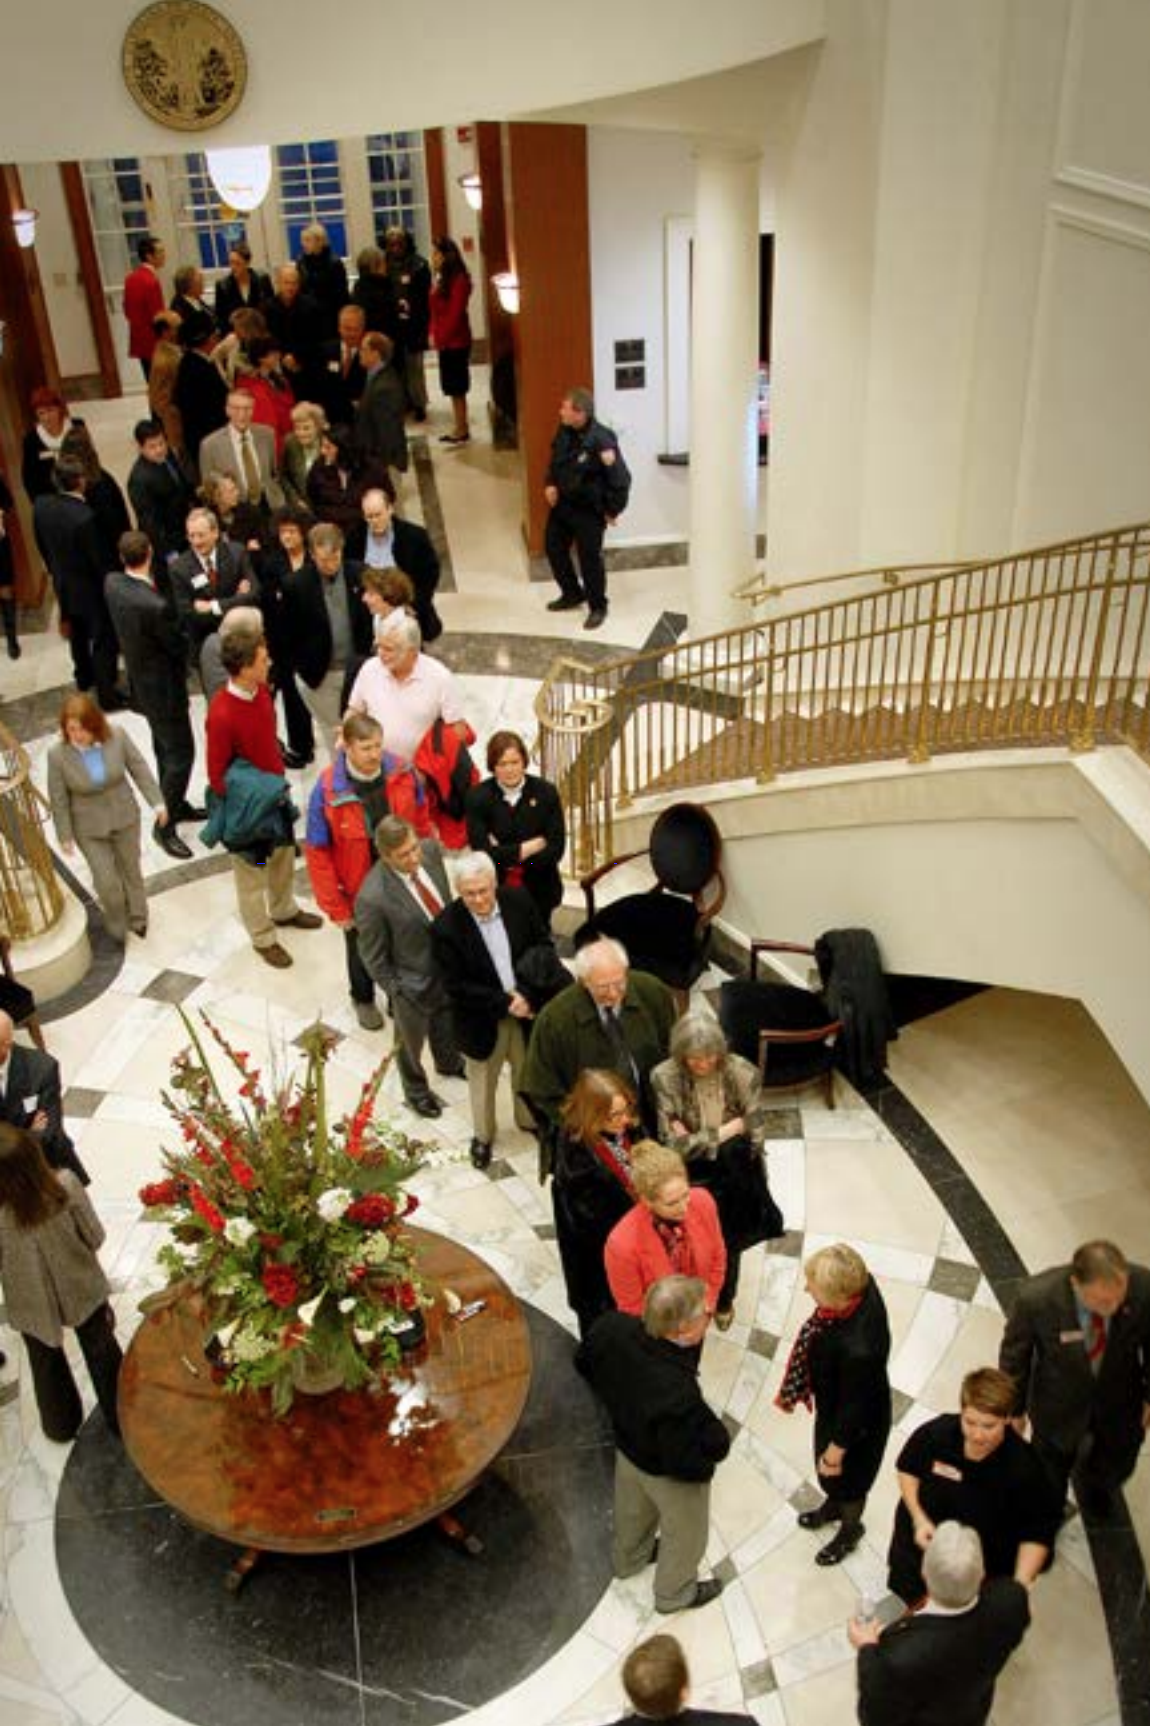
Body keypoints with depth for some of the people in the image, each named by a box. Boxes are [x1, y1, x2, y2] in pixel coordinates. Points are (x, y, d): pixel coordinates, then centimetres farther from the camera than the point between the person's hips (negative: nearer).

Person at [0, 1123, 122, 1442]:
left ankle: (62, 1425, 54)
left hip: (33, 1304, -1)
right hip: (82, 1289, 1)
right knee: (102, 1351, 26)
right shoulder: (65, 1185, -30)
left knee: (47, 1362, 29)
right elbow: (95, 1237, -15)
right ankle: (122, 1419, 46)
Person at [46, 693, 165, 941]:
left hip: (125, 818, 2)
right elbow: (59, 799, -12)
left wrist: (157, 803, -4)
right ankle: (117, 926, 35)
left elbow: (139, 769, -7)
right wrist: (65, 836, -5)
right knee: (107, 882, 5)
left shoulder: (117, 738, -22)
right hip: (89, 828, -2)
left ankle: (137, 918, 48)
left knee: (130, 869, 22)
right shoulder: (58, 755, -23)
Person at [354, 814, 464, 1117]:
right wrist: (397, 992, -12)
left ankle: (448, 1062, 65)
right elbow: (374, 958, -20)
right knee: (410, 1041, 24)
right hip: (413, 981, -5)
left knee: (447, 1024, 33)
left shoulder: (431, 849, -19)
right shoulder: (372, 898, -37)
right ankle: (416, 1090, 54)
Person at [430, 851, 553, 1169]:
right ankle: (483, 1136, 46)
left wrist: (525, 994, -19)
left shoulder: (519, 901, -15)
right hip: (481, 1021, -3)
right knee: (482, 1082, 20)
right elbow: (456, 987, -21)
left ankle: (529, 1119, 53)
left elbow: (543, 947, -5)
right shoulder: (445, 927, -25)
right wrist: (505, 1003, -23)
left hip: (526, 1009, 3)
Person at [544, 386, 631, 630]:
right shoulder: (564, 431, -4)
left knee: (589, 558, 2)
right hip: (561, 503, 8)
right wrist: (550, 484, 1)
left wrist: (613, 510, -13)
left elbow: (621, 479, -22)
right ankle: (572, 594, 39)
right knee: (553, 547, 18)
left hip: (588, 509, -8)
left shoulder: (601, 440, -27)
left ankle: (597, 607, 23)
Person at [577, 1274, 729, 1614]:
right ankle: (674, 1593, 54)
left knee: (633, 1509, 36)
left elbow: (585, 1361, -6)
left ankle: (629, 1558, 65)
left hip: (627, 1443, 6)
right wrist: (718, 1443, -15)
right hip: (668, 1474, -6)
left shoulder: (613, 1327, -28)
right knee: (685, 1533, 27)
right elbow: (686, 1463, -32)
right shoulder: (677, 1397, -46)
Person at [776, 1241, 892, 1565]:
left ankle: (850, 1530, 56)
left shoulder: (858, 1348, -47)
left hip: (856, 1422, -6)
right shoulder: (860, 1284, -27)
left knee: (846, 1475, 26)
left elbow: (854, 1408, -28)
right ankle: (833, 1505, 64)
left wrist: (836, 1450, -11)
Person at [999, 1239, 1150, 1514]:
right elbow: (1014, 1355, -17)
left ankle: (1089, 1484, 65)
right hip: (1058, 1407, -2)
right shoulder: (1035, 1298, -38)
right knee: (1050, 1480, 26)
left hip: (1120, 1401, 2)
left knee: (1116, 1467, 29)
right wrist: (1015, 1409, -2)